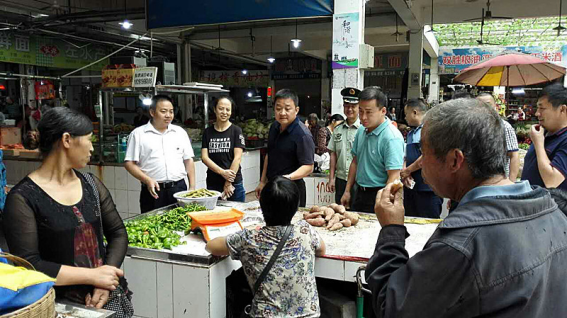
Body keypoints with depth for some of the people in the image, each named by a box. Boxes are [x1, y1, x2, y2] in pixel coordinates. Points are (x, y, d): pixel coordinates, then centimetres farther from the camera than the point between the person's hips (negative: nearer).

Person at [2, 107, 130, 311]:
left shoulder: (91, 183, 6)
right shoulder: (22, 198, -10)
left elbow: (118, 232, 6)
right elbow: (27, 265, -15)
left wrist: (105, 281, -8)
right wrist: (93, 276, -16)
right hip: (62, 304, -3)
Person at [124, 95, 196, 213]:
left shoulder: (180, 132, 11)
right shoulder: (138, 134, 2)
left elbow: (188, 160, 12)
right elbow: (129, 163, -1)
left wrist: (192, 188, 5)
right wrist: (147, 180, -15)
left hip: (179, 189, 3)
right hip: (153, 191, -2)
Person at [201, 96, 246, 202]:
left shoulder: (236, 131, -1)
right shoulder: (208, 132, 7)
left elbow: (237, 158, -8)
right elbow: (204, 157, -1)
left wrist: (229, 183, -13)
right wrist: (222, 172, -15)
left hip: (234, 184, -2)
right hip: (212, 183, 2)